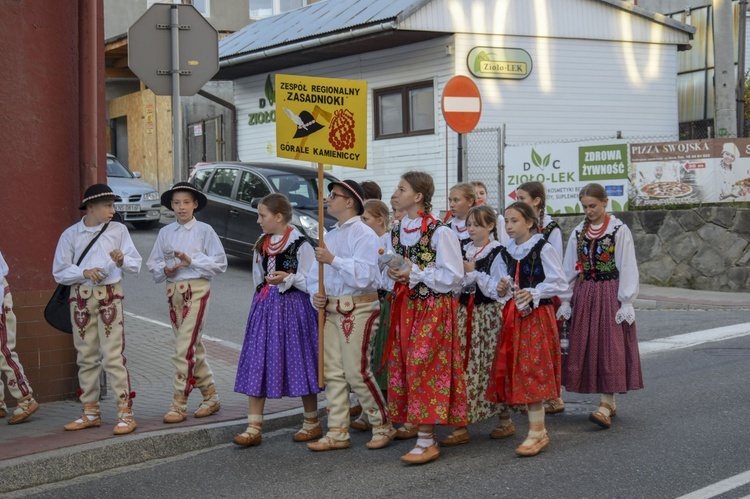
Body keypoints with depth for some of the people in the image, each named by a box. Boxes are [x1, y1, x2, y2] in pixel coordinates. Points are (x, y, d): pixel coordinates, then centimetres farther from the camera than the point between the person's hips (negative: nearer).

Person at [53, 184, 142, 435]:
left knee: (113, 355, -8)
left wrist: (122, 261, -17)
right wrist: (84, 273, -14)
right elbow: (59, 272, 2)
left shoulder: (118, 230, 4)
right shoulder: (71, 234, 4)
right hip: (81, 297, 2)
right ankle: (91, 412, 20)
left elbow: (136, 265, 4)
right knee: (86, 356, 9)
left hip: (109, 295, -2)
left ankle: (125, 412, -6)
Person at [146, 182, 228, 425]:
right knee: (194, 348, 12)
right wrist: (165, 269, -9)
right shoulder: (165, 232, 11)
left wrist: (192, 260, -14)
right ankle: (211, 397, 24)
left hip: (197, 289, -5)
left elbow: (220, 263, -4)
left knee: (185, 347, -11)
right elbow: (153, 263, 12)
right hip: (174, 291, 5)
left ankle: (179, 404, -7)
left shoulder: (204, 230, -1)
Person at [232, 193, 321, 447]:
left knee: (298, 363, 2)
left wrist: (288, 278, -21)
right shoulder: (262, 245, 12)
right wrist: (261, 299, 17)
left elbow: (312, 282, -11)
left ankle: (312, 423, 18)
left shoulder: (300, 244, -10)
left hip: (292, 307, -7)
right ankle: (254, 428, 6)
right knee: (256, 364, 1)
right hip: (265, 307, 7)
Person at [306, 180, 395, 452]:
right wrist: (316, 294, 2)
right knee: (332, 373, 7)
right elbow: (315, 272, 21)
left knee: (357, 373, -6)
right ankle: (338, 433, 14)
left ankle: (383, 426, 11)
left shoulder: (364, 234, -9)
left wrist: (333, 260, -25)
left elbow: (363, 276, -21)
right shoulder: (330, 235, 16)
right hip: (331, 309, 8)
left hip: (358, 310, -8)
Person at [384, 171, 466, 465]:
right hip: (404, 306, 7)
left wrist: (416, 273, -17)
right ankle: (412, 422, 27)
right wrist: (393, 274, -5)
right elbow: (388, 275, 19)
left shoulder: (439, 232, -12)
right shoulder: (396, 233, 10)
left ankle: (427, 440, -8)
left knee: (423, 364, -11)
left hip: (433, 307, -7)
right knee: (401, 363, 10)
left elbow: (453, 275, -12)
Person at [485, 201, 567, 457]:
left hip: (537, 315, -6)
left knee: (531, 369, -10)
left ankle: (538, 432, -5)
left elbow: (559, 283, -9)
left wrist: (533, 294, -21)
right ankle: (505, 421, 25)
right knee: (503, 367, 7)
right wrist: (502, 291, -2)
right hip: (511, 315, 6)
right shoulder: (506, 253, 11)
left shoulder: (543, 249, -7)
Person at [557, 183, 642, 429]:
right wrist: (565, 300, 6)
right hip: (584, 295, 5)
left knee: (610, 346, -8)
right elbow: (570, 269, 11)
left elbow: (627, 268, -6)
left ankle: (606, 405, -10)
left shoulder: (619, 230, -5)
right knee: (587, 347, 4)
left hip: (610, 294, -5)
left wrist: (626, 302, -11)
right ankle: (609, 402, 14)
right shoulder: (579, 233, 9)